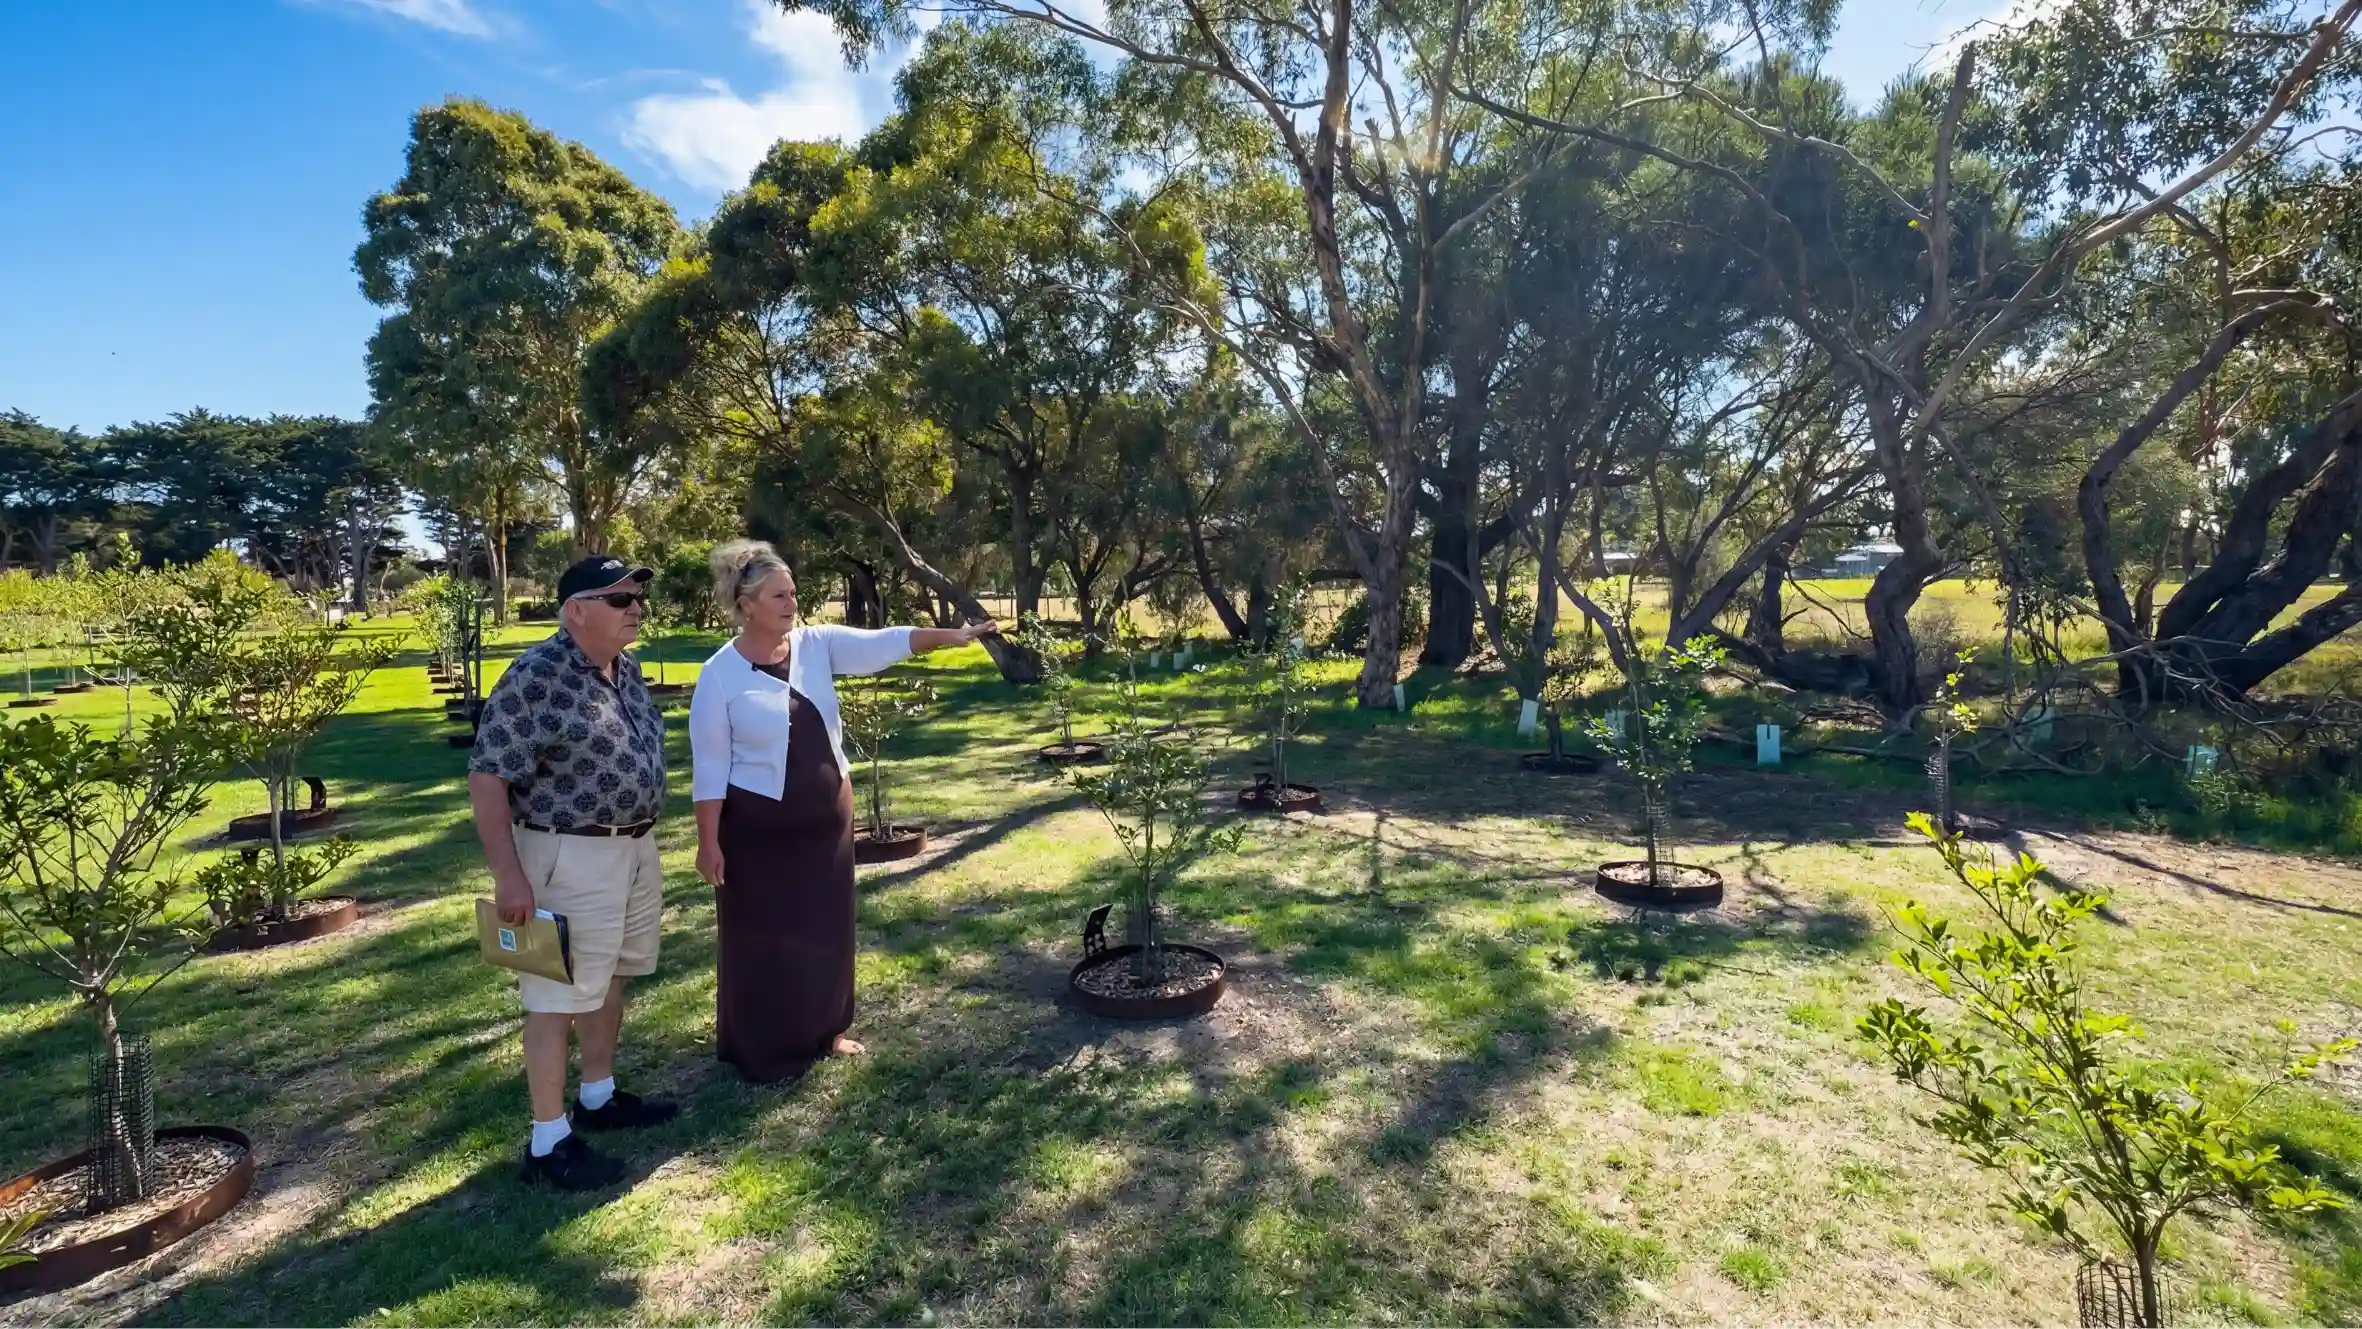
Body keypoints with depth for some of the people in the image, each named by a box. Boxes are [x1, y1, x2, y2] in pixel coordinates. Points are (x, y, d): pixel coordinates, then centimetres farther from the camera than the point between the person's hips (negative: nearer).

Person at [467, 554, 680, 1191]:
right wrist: (509, 875, -19)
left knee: (609, 978, 19)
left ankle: (599, 1096, 36)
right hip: (572, 857, -8)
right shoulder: (535, 677, -19)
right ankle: (548, 1142, 16)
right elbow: (487, 778, -18)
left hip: (637, 847, 8)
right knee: (559, 996, 3)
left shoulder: (628, 669, 6)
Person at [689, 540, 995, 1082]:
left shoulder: (818, 644, -2)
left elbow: (884, 643, -12)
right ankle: (759, 1048, 26)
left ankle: (821, 1029, 36)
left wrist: (951, 636, -25)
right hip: (759, 826, -5)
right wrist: (709, 841, -11)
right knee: (762, 937, 8)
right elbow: (710, 766, -11)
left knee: (824, 926, 17)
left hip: (826, 816, 5)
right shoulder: (720, 676, -12)